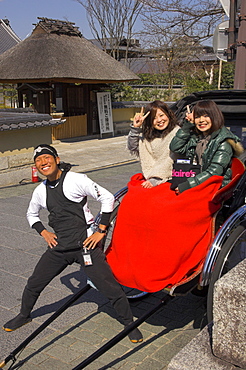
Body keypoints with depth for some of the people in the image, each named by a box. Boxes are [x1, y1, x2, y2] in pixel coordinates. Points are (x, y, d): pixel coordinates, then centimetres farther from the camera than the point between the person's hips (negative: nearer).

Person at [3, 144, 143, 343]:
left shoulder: (76, 179, -12)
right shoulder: (40, 191, 6)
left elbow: (107, 198, -11)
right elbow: (32, 214, 26)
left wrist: (101, 231, -12)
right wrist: (44, 232, 8)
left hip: (85, 244, -5)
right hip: (58, 247, 6)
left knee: (110, 287, -6)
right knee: (34, 284, 14)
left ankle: (129, 323, 15)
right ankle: (24, 315, 42)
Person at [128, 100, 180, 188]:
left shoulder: (177, 133, -7)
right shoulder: (148, 135, 14)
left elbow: (171, 162, -13)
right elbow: (133, 149, 15)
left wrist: (155, 180, -18)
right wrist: (135, 128, 4)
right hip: (149, 177, 6)